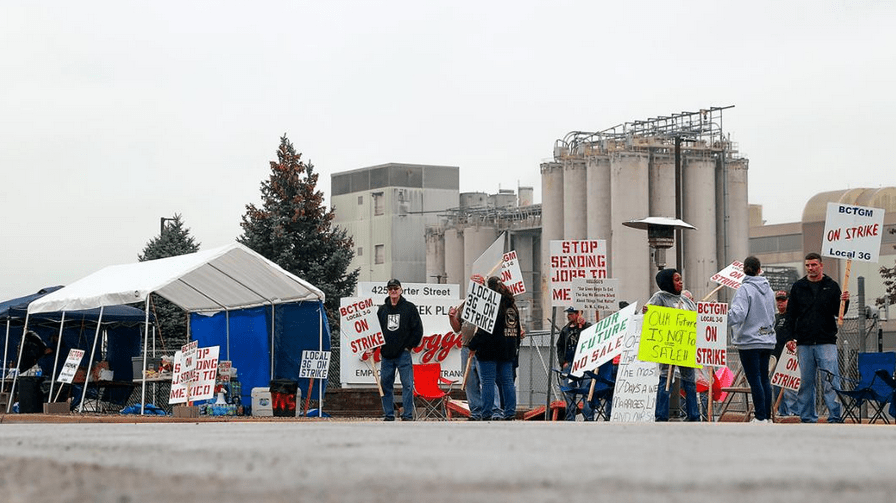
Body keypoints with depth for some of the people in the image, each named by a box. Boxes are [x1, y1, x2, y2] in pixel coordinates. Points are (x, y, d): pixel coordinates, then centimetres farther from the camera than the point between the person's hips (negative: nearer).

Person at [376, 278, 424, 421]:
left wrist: (409, 346, -3)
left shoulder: (409, 307, 2)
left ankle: (407, 415, -3)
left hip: (403, 354, -4)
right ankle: (388, 415, 11)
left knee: (407, 385, -6)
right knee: (385, 385, 4)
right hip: (386, 355, 4)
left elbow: (418, 329, 0)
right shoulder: (382, 309, 13)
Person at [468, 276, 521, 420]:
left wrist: (473, 344, -9)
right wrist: (515, 346, 25)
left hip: (490, 349, -7)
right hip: (508, 350, 7)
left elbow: (484, 329, -17)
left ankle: (487, 414, -6)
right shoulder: (512, 305, 13)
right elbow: (518, 329, 18)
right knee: (507, 381, 10)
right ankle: (510, 412, 10)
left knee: (488, 382, -4)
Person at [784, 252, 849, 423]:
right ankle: (807, 418, 12)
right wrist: (789, 337, 3)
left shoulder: (831, 286, 6)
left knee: (830, 382, -8)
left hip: (826, 342, -2)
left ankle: (835, 417, -6)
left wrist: (843, 302, -16)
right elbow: (790, 314, 12)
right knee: (806, 382, 5)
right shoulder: (798, 287, 10)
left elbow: (838, 312, 5)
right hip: (804, 343, 2)